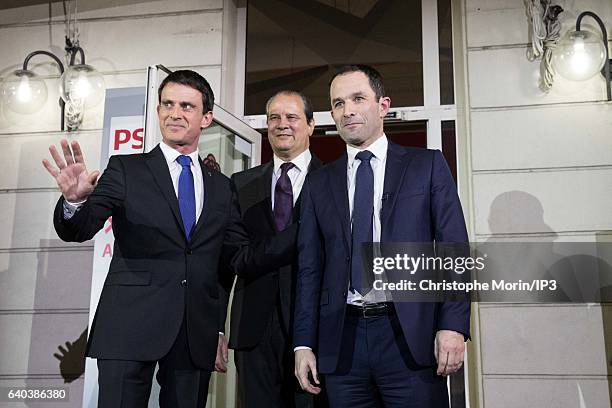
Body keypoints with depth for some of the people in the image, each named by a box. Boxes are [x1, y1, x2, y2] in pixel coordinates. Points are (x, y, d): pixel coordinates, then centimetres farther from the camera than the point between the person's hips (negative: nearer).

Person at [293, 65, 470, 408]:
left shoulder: (428, 165, 6)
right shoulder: (319, 184, 12)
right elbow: (310, 269, 10)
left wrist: (454, 325, -10)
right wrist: (304, 343, 4)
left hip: (412, 337, -2)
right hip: (341, 344, 2)